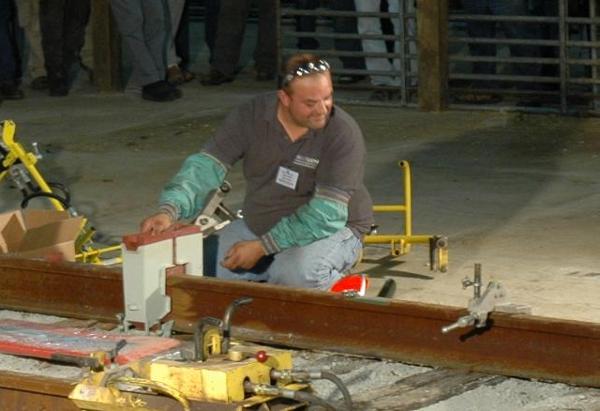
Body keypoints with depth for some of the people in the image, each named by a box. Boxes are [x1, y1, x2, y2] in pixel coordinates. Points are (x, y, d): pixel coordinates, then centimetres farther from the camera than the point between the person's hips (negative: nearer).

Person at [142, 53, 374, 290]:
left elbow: (327, 214, -26)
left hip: (332, 229, -5)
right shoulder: (251, 116, -11)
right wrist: (170, 210, -34)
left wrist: (262, 247, -27)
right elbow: (206, 166, -15)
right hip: (259, 226, 5)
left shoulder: (343, 134, -24)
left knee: (299, 274, -37)